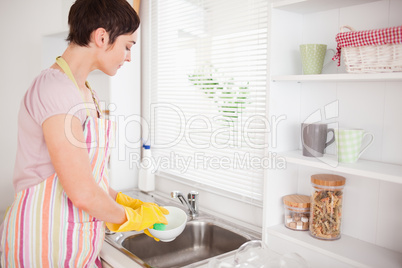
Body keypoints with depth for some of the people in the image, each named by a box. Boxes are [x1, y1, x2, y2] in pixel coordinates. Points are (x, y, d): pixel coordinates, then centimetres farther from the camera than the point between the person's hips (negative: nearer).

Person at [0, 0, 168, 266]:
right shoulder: (54, 88, -21)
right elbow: (82, 192, -24)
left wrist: (128, 203, 4)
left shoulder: (87, 93, 8)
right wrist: (130, 217, -8)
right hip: (45, 243, -8)